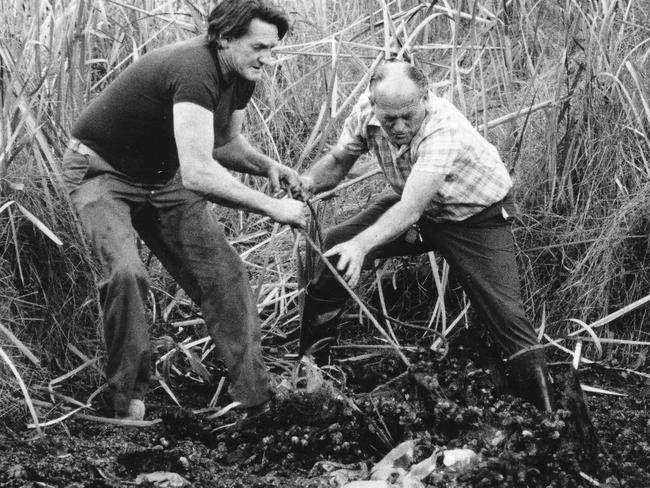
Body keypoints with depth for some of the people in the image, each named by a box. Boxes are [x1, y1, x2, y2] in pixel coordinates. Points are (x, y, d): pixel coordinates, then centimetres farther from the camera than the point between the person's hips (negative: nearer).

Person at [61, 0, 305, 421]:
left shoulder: (241, 76, -6)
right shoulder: (194, 71, -35)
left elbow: (225, 143, 11)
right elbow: (197, 173, -43)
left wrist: (266, 165, -10)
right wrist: (270, 207, -38)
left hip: (163, 173, 8)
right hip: (102, 170, -8)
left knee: (223, 272, -3)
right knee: (127, 273, -29)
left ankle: (259, 396, 0)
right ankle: (128, 404, -14)